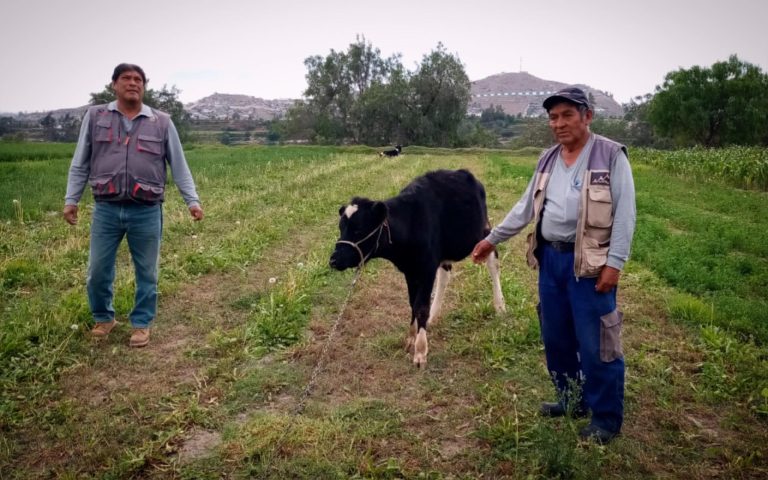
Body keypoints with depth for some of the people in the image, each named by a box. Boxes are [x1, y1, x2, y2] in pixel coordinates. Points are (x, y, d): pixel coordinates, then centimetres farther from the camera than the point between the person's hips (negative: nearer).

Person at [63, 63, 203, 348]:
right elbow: (80, 164, 10)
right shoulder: (95, 117, 6)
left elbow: (178, 166, 6)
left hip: (147, 212, -1)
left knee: (146, 273, 9)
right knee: (97, 271, 9)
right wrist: (71, 199, 6)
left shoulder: (162, 122, 4)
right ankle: (103, 318, 32)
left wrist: (192, 200, -1)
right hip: (106, 210, 1)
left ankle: (141, 324, 25)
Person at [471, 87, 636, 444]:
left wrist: (615, 264, -16)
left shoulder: (611, 156, -7)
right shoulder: (548, 160, 11)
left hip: (589, 263, -6)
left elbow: (624, 214, -10)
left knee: (596, 344, -1)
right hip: (550, 258, 7)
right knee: (555, 337, 15)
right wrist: (492, 238, 18)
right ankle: (572, 400, 34)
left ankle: (606, 419, 16)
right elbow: (525, 207, 17)